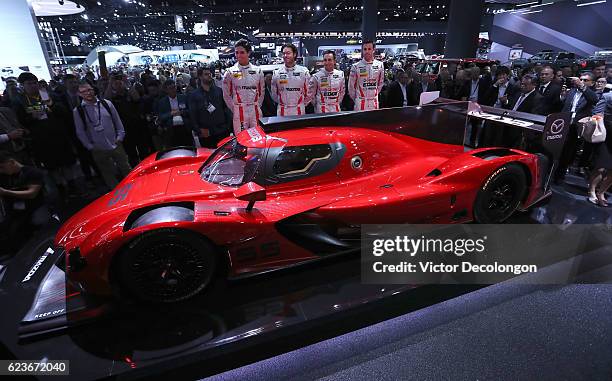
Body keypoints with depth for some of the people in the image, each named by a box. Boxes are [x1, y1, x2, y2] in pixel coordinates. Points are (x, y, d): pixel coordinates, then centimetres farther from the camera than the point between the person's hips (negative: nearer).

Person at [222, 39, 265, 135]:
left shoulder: (258, 71, 6)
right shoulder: (230, 72, 1)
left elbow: (261, 92, 12)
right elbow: (226, 95, 6)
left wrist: (257, 106, 6)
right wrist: (234, 109, 2)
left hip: (256, 111, 2)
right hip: (239, 112, -1)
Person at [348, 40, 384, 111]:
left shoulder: (380, 65, 4)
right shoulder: (356, 66, -4)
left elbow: (380, 84, 14)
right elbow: (351, 86, 3)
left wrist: (374, 95, 14)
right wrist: (356, 99, 9)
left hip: (374, 102, 3)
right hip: (360, 103, -3)